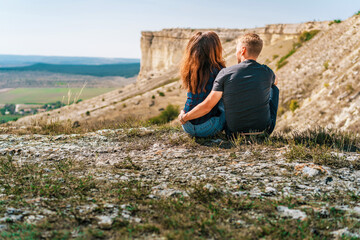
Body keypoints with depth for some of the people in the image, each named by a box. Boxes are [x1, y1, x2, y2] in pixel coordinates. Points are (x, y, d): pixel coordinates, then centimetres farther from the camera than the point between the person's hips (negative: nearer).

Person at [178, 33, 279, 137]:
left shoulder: (225, 73, -12)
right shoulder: (267, 72, -6)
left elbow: (207, 106, -13)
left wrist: (184, 117, 3)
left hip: (234, 133, 0)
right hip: (265, 131, 0)